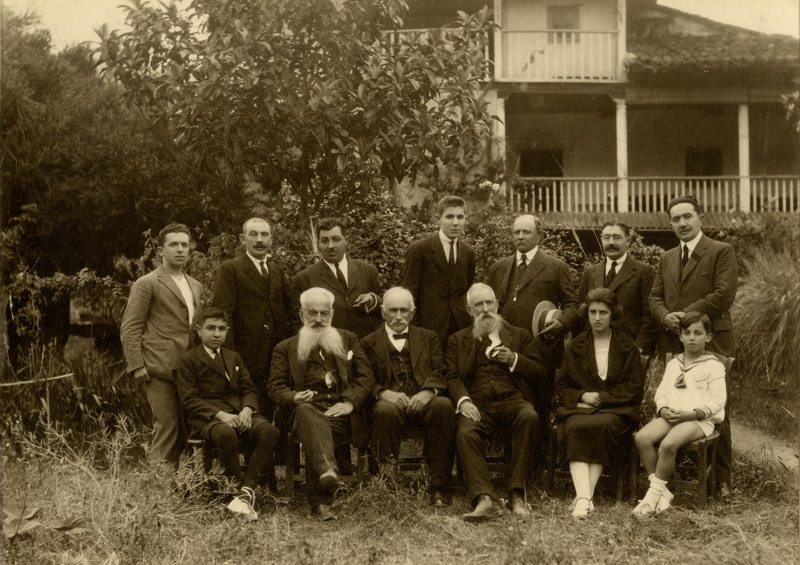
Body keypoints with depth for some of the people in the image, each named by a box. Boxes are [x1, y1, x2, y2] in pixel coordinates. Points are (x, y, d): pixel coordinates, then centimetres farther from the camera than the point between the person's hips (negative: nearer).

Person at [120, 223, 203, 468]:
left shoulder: (195, 287, 20)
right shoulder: (147, 284, -1)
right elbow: (129, 328, -4)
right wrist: (136, 365, -12)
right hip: (160, 368, -6)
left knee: (183, 431, 7)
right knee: (166, 427, -9)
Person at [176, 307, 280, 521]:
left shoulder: (234, 358, 24)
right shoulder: (189, 360, 6)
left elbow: (248, 390, 20)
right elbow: (189, 399, -4)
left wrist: (247, 409, -5)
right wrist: (220, 415, -18)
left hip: (239, 415, 5)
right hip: (207, 419, -5)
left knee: (270, 431, -27)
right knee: (226, 433, -41)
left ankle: (247, 491, -27)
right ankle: (237, 487, -25)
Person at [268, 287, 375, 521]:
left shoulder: (348, 340, 25)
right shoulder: (285, 348, 23)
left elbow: (366, 376, 15)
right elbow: (276, 387, 13)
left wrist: (350, 402, -4)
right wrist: (294, 398, -11)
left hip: (340, 414, 1)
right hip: (308, 409, 0)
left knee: (314, 437, -36)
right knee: (306, 411, -40)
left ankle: (319, 500, -40)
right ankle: (328, 470, -63)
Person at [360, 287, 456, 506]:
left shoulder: (428, 337, 24)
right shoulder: (369, 343, 20)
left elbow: (440, 372, 11)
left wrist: (428, 391, -11)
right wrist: (384, 393, -13)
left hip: (423, 400, 1)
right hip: (389, 401, -1)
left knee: (444, 406, -33)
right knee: (386, 411, -37)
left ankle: (439, 486, -29)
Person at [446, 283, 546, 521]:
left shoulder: (520, 335, 24)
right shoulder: (458, 340, 23)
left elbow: (540, 372, 17)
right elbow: (452, 377, 10)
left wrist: (514, 359, -1)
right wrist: (463, 401, -11)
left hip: (512, 398, 0)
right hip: (478, 402, 0)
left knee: (529, 417, -34)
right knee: (464, 433, -33)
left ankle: (517, 494, -30)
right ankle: (484, 499, -39)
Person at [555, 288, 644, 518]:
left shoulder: (627, 347, 12)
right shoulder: (575, 346, 17)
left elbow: (634, 387, 4)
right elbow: (562, 385, 15)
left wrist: (601, 397, -8)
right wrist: (582, 396, -6)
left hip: (615, 410, -1)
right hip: (579, 408, 2)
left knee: (602, 427, -36)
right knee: (575, 428, -33)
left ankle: (585, 496, -36)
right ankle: (584, 497, -45)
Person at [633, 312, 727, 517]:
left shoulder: (713, 366, 4)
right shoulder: (673, 363, 22)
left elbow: (717, 401, -5)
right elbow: (661, 392, 17)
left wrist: (690, 413, -17)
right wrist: (663, 409, -6)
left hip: (699, 419, -5)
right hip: (670, 415, 5)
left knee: (668, 444, -34)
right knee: (642, 437, -24)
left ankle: (654, 493, -17)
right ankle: (663, 492, -15)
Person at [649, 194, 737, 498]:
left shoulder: (722, 252, 1)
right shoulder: (666, 259, 19)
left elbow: (724, 294, -11)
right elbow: (655, 297, 13)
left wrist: (687, 315, -14)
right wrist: (666, 316, -8)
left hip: (710, 342, -5)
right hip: (674, 344, 5)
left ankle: (721, 481, 8)